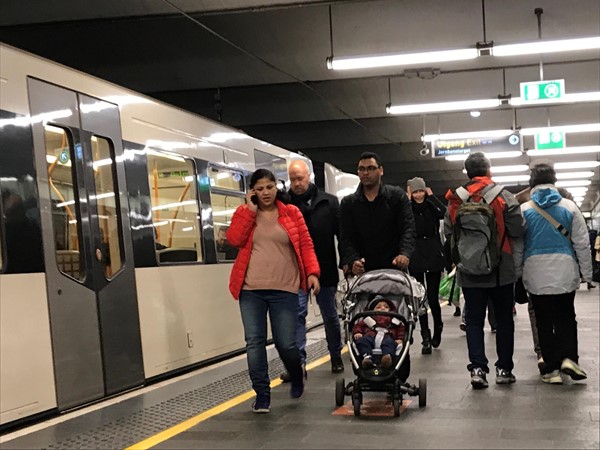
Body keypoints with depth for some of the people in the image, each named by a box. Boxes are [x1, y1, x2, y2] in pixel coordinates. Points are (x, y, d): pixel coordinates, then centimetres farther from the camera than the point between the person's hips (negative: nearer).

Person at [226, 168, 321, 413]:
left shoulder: (291, 213, 6)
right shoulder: (244, 213, 8)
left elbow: (306, 244, 3)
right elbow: (234, 239, -8)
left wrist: (312, 272, -11)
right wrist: (250, 209, -8)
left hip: (284, 289, -1)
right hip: (251, 290, 1)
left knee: (286, 342, -2)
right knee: (254, 341, -2)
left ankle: (297, 376, 30)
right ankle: (262, 393, 10)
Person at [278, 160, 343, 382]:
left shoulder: (329, 202, 1)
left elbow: (342, 233, 1)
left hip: (325, 270, 1)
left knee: (330, 315, 13)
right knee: (297, 314, -7)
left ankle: (336, 356, 30)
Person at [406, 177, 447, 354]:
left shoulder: (431, 206, 5)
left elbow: (444, 213, -16)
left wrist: (431, 196, -8)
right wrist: (408, 200, -10)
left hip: (433, 255, 0)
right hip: (415, 258, 0)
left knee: (433, 297, 0)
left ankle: (437, 329, 26)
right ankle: (426, 338, 7)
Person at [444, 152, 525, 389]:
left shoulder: (455, 199, -2)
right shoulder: (503, 196, -9)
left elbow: (448, 233, 1)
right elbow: (517, 230, -13)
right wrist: (500, 236, 7)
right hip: (500, 270, -2)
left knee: (474, 320, 7)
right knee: (504, 319, 10)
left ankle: (477, 367, -3)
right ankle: (504, 368, 13)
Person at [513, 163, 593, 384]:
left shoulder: (523, 210, -1)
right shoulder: (569, 207, 0)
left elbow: (517, 247, 1)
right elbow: (582, 243, 1)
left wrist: (517, 275, 11)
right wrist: (587, 273, 9)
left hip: (536, 274, 0)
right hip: (564, 273, 0)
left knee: (544, 320, 7)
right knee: (566, 317, 13)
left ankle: (551, 368, 6)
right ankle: (568, 358, -6)